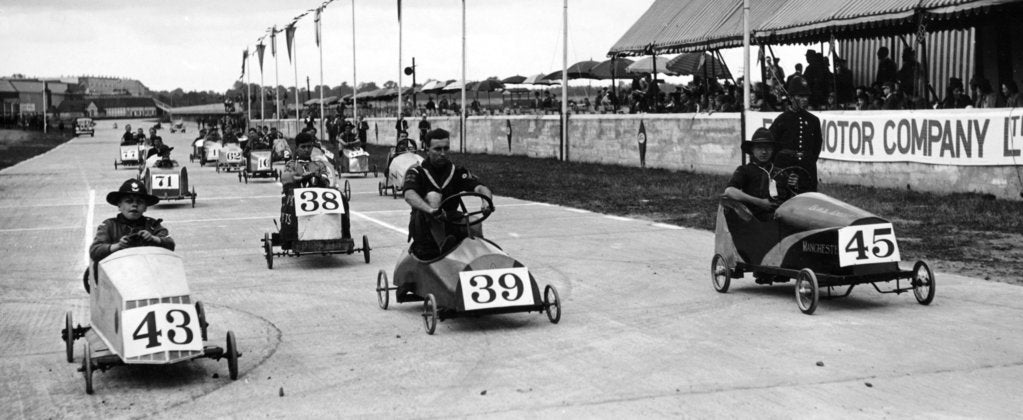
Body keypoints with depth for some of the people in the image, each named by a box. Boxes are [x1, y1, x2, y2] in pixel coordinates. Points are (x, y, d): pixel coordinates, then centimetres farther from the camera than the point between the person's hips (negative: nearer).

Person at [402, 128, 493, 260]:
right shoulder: (416, 172, -2)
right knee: (432, 196, -26)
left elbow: (480, 188, -10)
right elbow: (409, 195, -23)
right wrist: (431, 210, -43)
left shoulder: (457, 172, 7)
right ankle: (442, 244, -41)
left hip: (451, 227, 4)